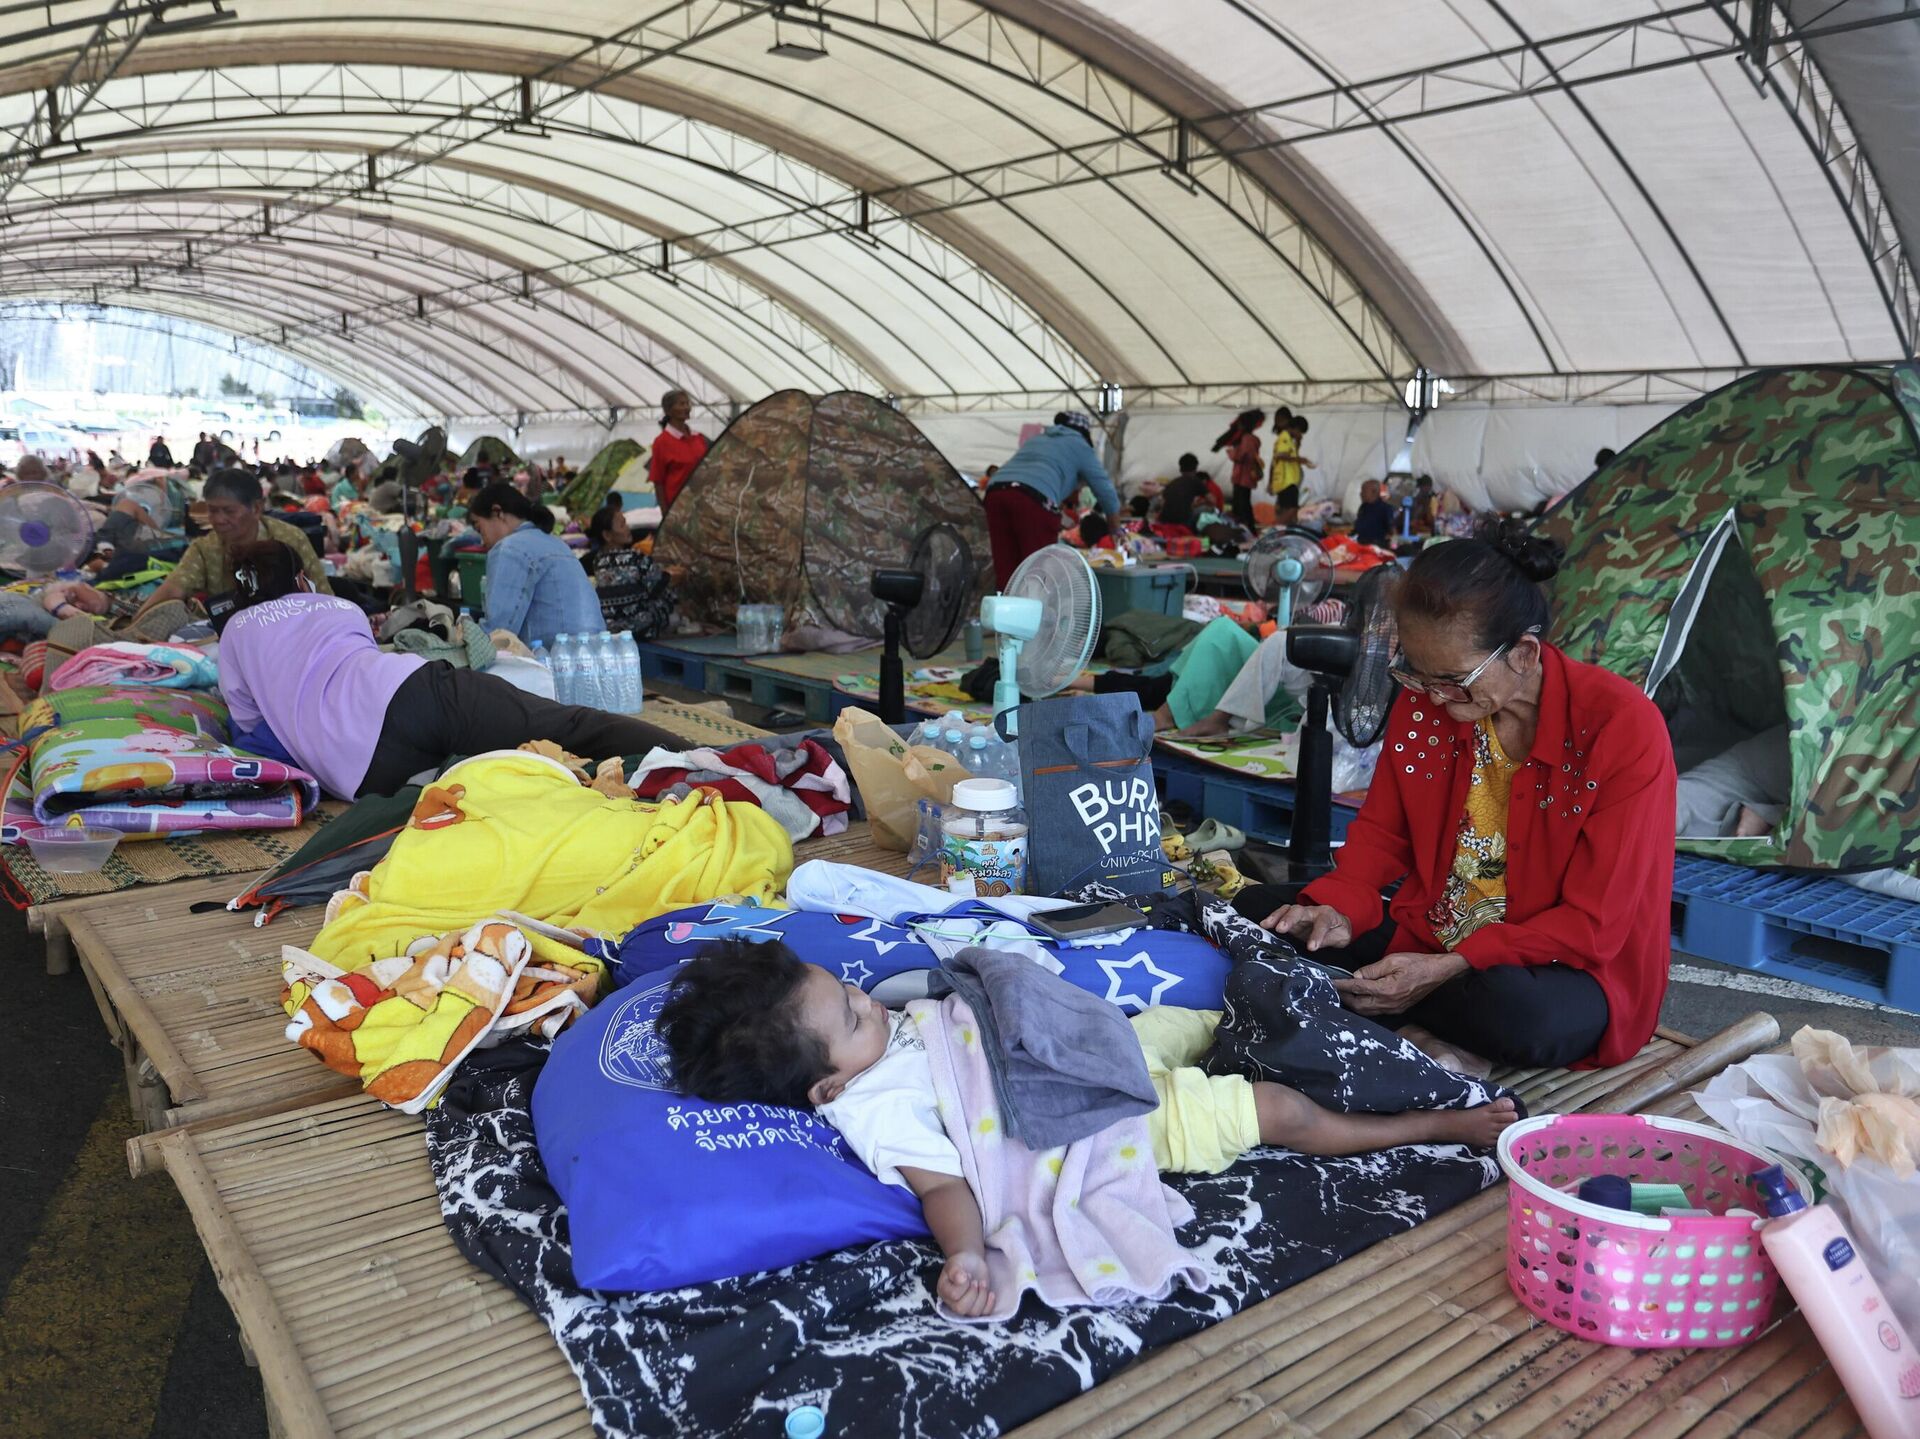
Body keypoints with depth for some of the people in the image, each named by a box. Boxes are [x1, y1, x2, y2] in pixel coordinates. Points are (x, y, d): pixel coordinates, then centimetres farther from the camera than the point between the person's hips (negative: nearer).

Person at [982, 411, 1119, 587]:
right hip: (1034, 498, -6)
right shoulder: (1080, 447, 21)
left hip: (996, 492, 6)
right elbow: (1105, 491, 21)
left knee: (1007, 575, 5)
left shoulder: (1037, 438, 38)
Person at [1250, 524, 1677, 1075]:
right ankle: (1417, 1042, -20)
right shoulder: (1422, 698, -5)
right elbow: (1380, 832, 5)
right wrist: (1337, 909, -16)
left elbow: (1594, 925, -19)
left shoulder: (1622, 727, -21)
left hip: (1561, 967, -5)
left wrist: (1448, 968, -28)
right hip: (1425, 943, 5)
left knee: (1524, 1012, -40)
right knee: (1256, 908, -7)